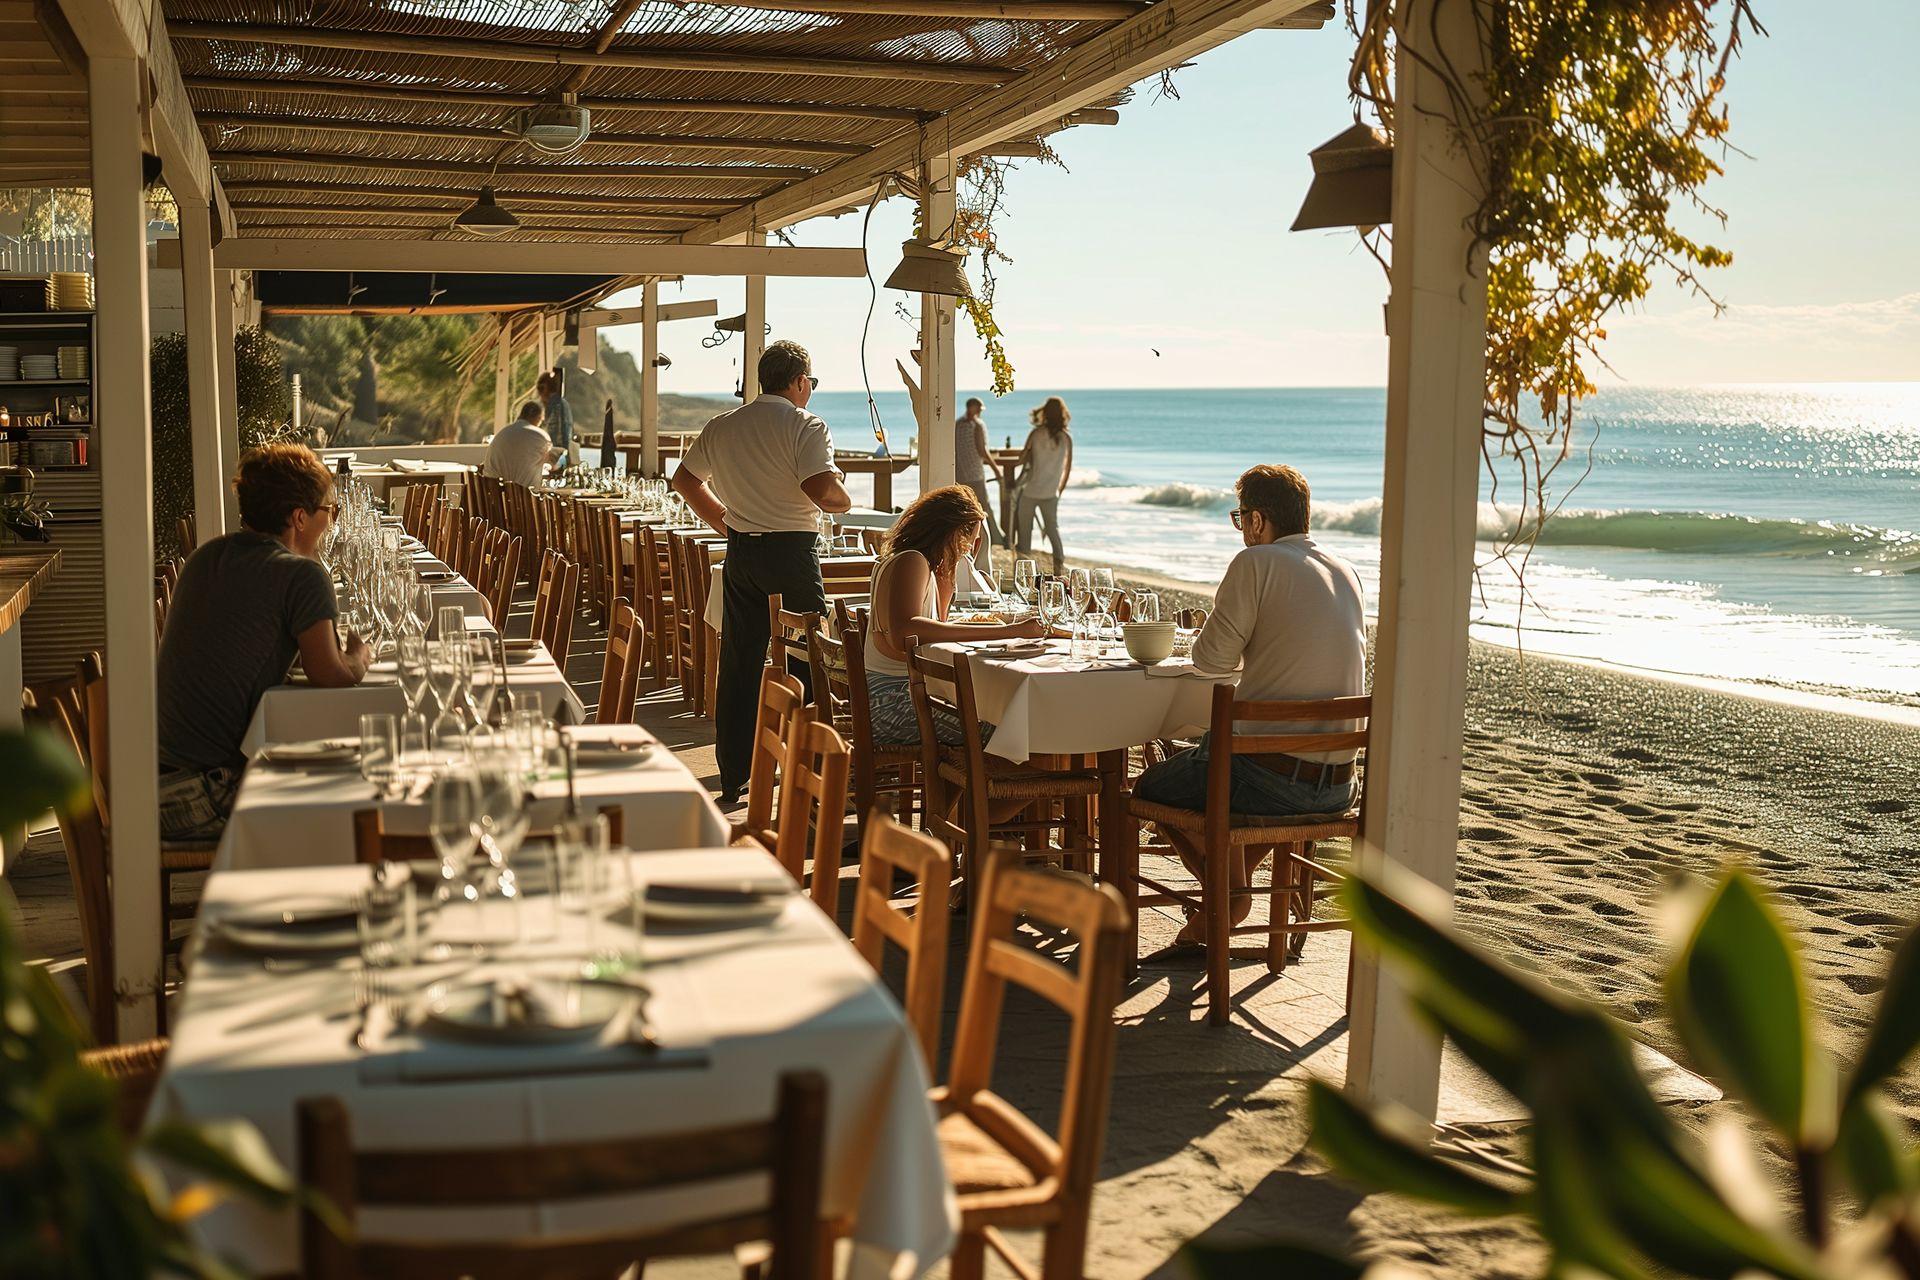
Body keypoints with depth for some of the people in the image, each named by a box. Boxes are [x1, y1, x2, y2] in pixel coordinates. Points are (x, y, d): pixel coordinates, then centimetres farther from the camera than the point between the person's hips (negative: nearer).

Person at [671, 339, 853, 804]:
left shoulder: (722, 427, 11)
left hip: (740, 553, 6)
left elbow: (685, 478, 22)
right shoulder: (806, 427, -10)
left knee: (738, 666, 10)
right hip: (791, 552, -6)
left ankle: (734, 779, 16)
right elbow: (823, 490, -23)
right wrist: (844, 498, -1)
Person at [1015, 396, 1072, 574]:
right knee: (1052, 528, 14)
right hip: (1050, 493, 3)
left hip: (1030, 490, -3)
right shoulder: (1066, 438, -1)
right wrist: (1061, 489, 17)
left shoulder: (1036, 434, -9)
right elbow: (1068, 467, 5)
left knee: (1024, 526, 10)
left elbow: (1022, 459, -4)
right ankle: (1059, 562, 6)